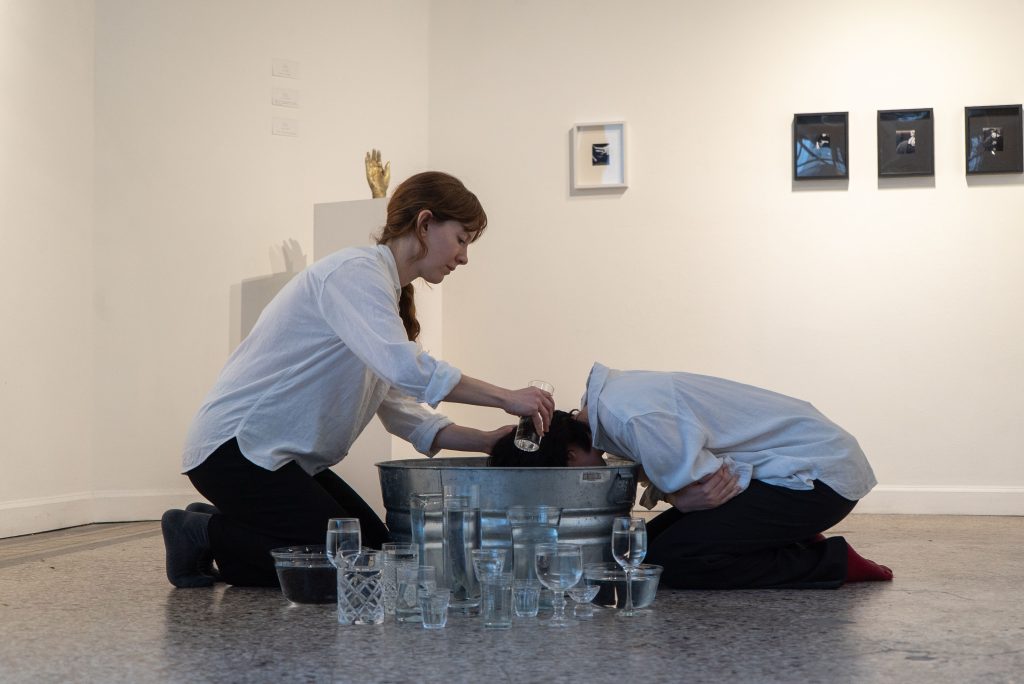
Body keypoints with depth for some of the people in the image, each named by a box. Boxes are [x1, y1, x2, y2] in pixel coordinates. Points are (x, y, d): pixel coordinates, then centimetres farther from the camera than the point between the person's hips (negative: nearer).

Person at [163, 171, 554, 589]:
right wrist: (506, 398, -26)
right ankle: (205, 534, 1)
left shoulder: (388, 292, 15)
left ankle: (218, 527, 14)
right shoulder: (356, 272, -16)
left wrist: (486, 441, -3)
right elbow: (403, 368, -33)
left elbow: (397, 407, 9)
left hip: (288, 457, 10)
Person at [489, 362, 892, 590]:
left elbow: (702, 489, -22)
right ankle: (798, 548, 10)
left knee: (670, 561, -17)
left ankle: (833, 562, -6)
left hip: (817, 474, -10)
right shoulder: (610, 397, 5)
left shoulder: (632, 417, -25)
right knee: (652, 542, 7)